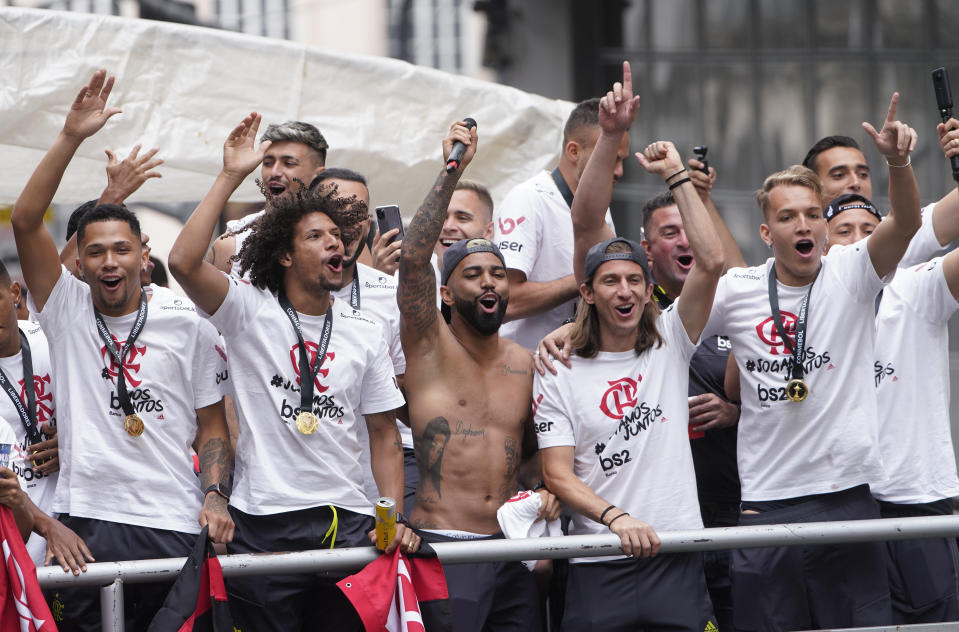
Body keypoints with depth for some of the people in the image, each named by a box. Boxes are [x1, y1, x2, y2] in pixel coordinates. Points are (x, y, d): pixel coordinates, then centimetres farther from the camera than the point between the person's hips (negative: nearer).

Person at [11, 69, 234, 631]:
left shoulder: (188, 324, 5)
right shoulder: (67, 308, 6)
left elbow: (211, 424, 9)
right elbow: (26, 221, -6)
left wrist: (215, 495, -7)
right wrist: (71, 138, -13)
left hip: (172, 525, -1)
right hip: (84, 521, 1)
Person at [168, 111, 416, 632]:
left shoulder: (364, 332, 12)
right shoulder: (250, 311, 1)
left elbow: (384, 435, 14)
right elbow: (183, 262, -17)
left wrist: (394, 518, 1)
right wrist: (230, 177, -15)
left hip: (347, 522, 3)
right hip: (264, 524, -3)